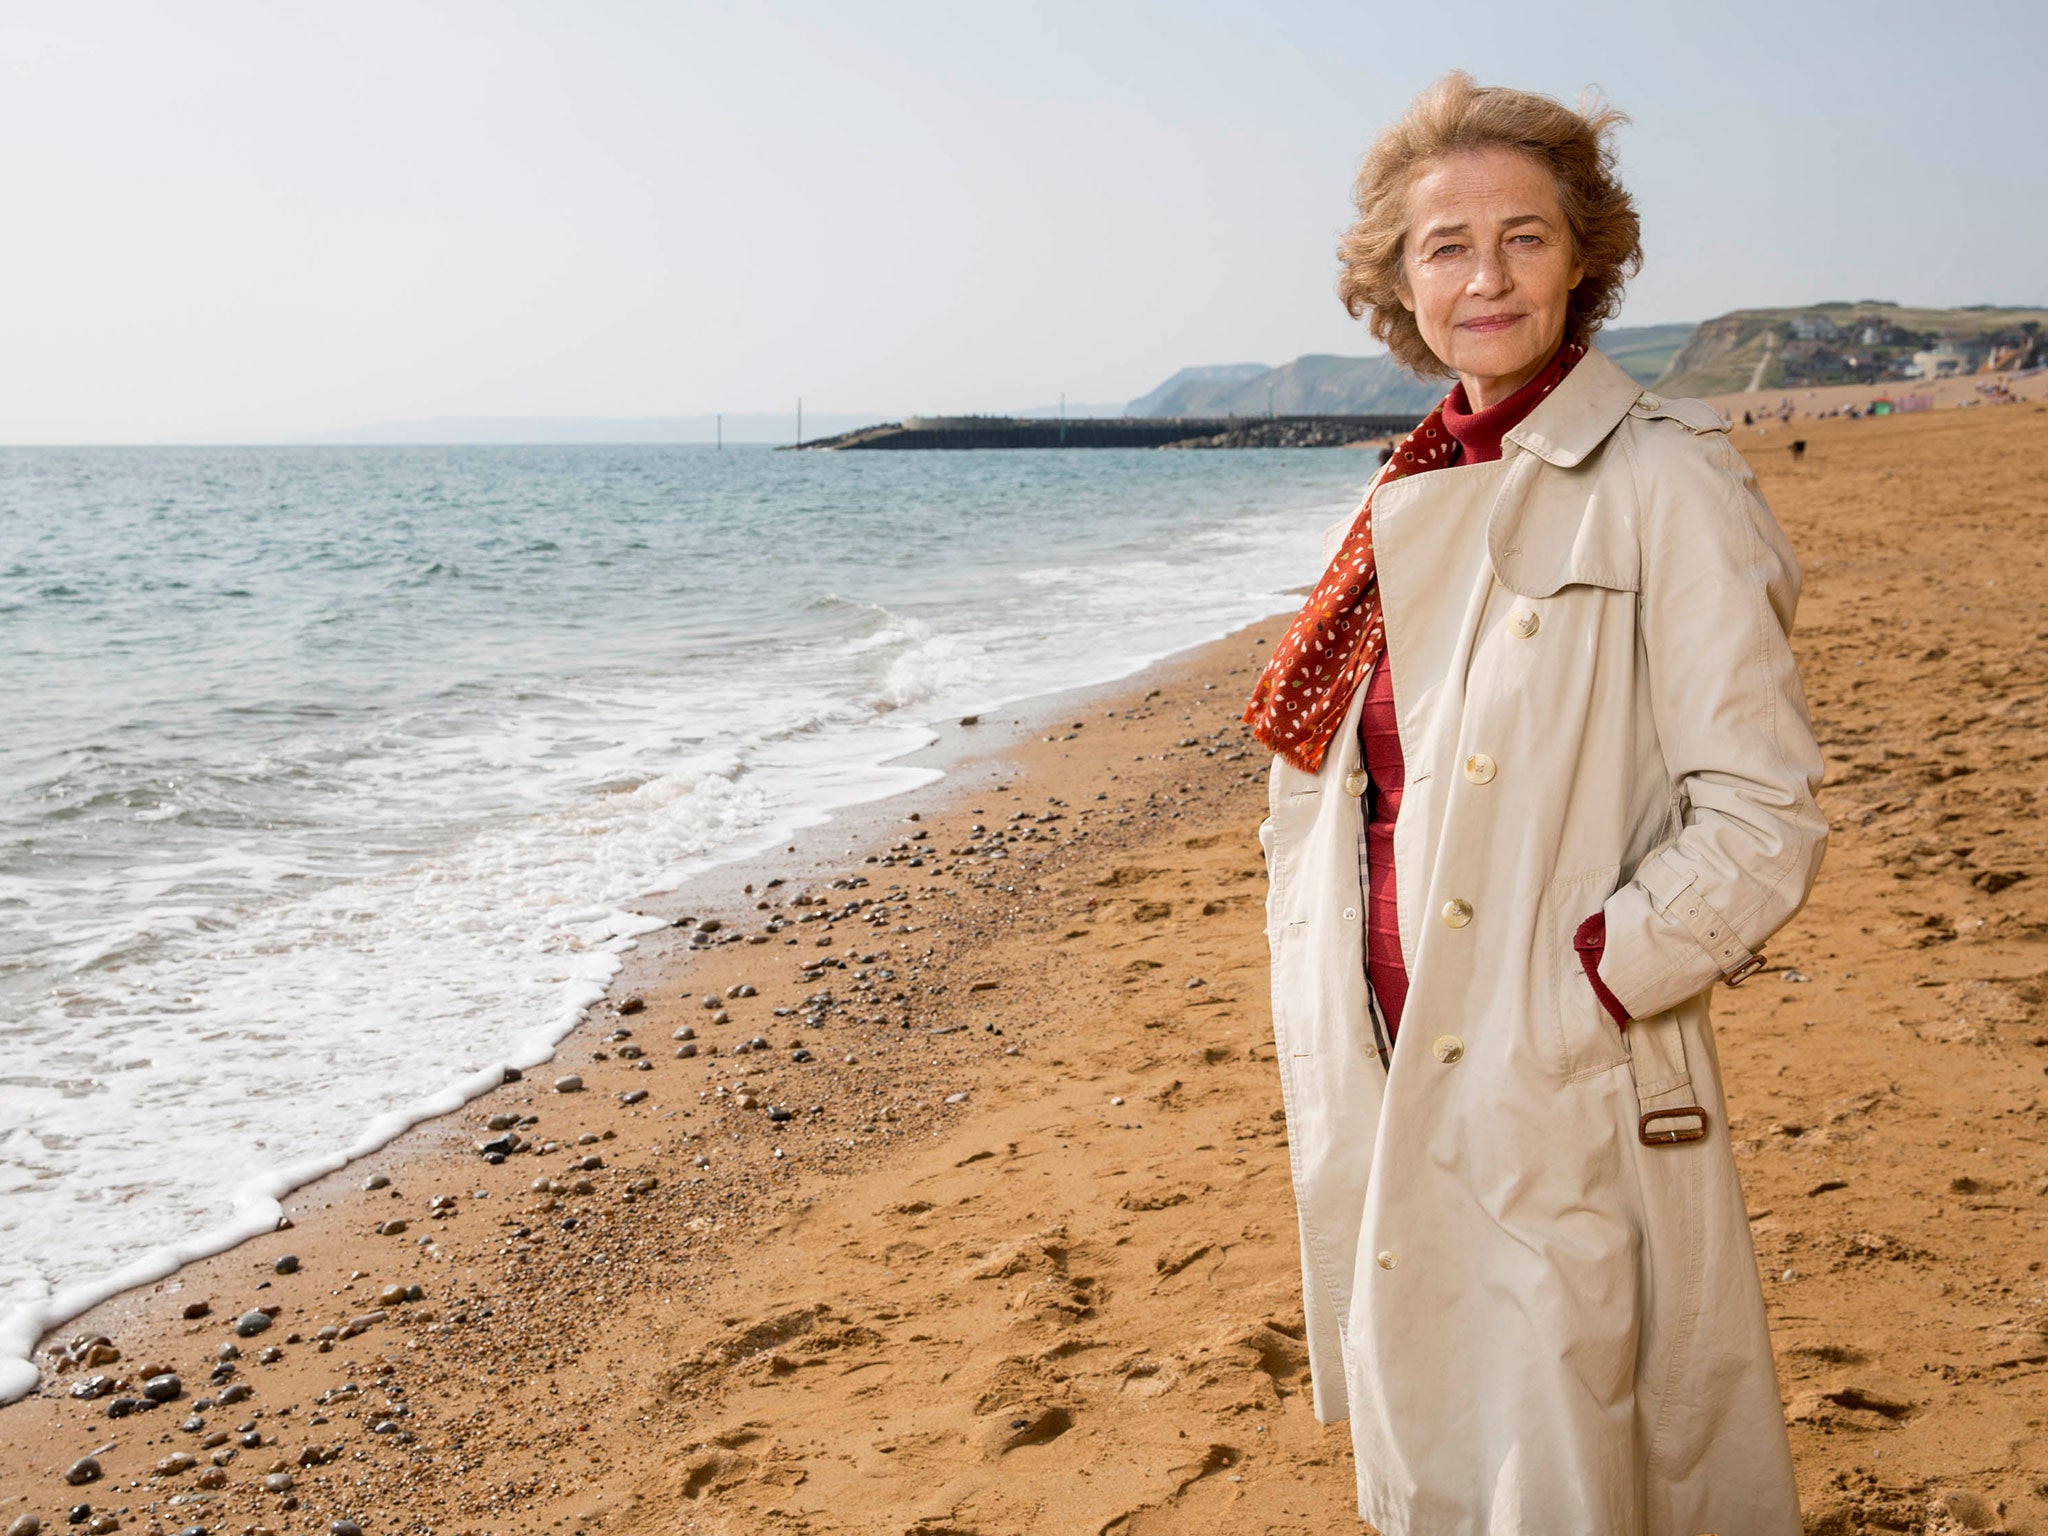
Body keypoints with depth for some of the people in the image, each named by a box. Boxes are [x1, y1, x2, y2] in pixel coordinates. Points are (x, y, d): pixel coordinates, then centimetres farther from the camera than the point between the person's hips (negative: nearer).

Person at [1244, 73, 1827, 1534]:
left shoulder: (1663, 484, -10)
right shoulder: (1409, 504, 10)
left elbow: (1760, 820, -13)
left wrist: (1561, 1000, -16)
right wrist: (1323, 1025, 8)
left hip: (1568, 1113, -6)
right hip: (1389, 1101, 7)